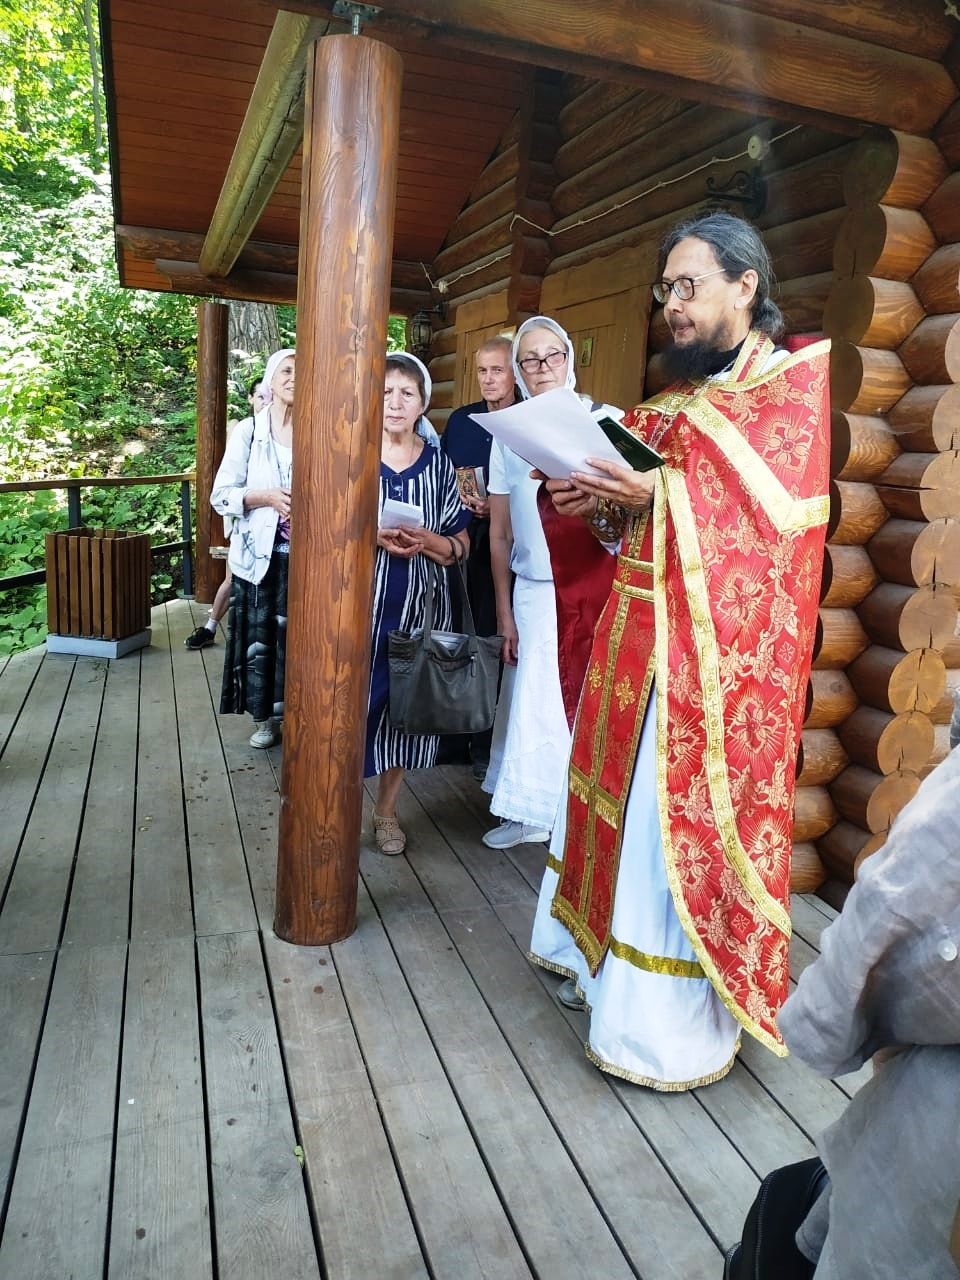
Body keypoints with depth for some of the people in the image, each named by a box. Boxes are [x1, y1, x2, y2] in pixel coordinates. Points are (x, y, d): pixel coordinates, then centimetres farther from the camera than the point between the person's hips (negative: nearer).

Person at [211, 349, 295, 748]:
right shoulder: (247, 432, 0)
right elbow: (221, 495, -1)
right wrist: (266, 497, -16)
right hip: (260, 554, 0)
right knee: (258, 638, 6)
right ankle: (263, 718, 22)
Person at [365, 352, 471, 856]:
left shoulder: (438, 464, 6)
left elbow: (461, 544, 6)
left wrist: (425, 541, -14)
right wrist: (372, 535, -16)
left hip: (419, 604, 2)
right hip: (359, 600, -2)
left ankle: (386, 809, 26)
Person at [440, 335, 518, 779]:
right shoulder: (460, 420, 13)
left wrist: (496, 507, -15)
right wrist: (458, 497, -1)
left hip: (503, 544, -4)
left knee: (488, 635, 0)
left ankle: (483, 742, 11)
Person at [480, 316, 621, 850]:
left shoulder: (606, 420, -1)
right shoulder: (508, 436, 9)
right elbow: (500, 534, 11)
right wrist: (505, 613, 11)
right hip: (534, 590, 3)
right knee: (536, 700, 8)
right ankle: (532, 813, 25)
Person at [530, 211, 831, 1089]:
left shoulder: (795, 385, -5)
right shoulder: (683, 394, 17)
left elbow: (777, 520, -15)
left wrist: (661, 493, -22)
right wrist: (605, 502, -2)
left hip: (716, 649, -7)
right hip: (641, 636, 7)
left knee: (685, 825, -1)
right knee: (623, 804, 14)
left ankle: (679, 1025, 16)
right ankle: (609, 964, 33)